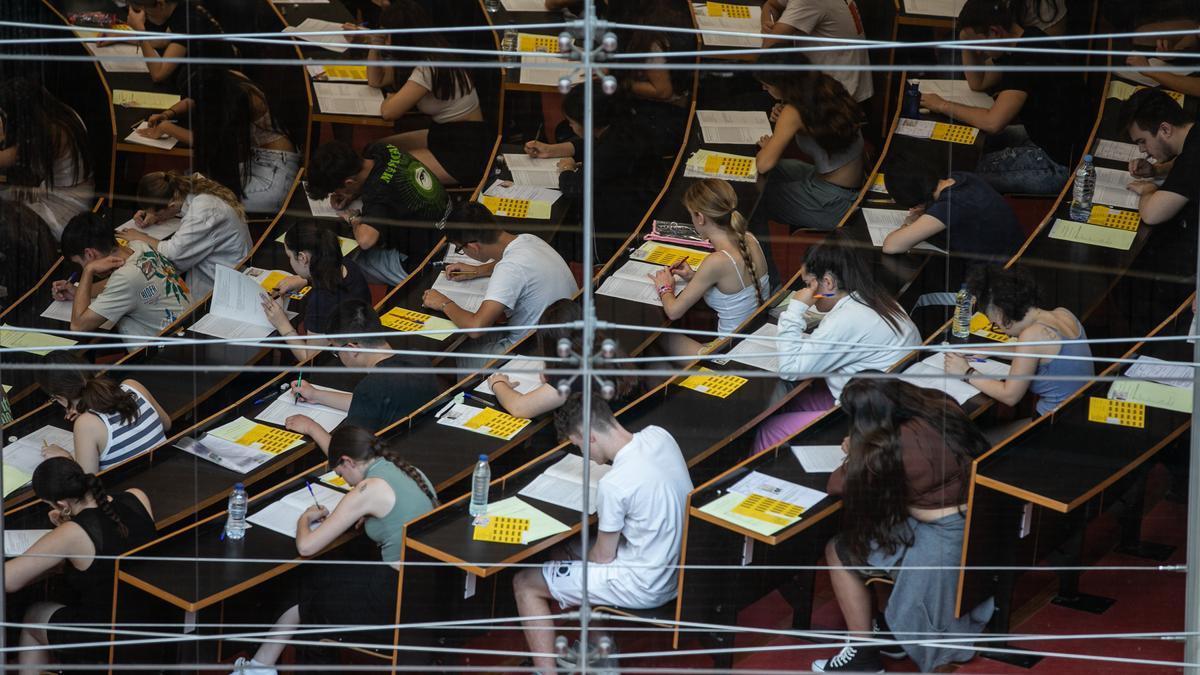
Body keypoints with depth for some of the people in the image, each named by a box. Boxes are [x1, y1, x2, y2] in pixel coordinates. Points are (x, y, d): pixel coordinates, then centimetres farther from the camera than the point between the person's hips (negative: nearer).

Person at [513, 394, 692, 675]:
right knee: (566, 549, 28)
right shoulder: (659, 434, -7)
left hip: (646, 586, -8)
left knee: (525, 584, 3)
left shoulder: (614, 485, -29)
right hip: (678, 568, 8)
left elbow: (603, 557, -12)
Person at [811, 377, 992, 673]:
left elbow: (839, 485, -10)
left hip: (944, 546, -8)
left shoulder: (896, 447, -24)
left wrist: (856, 455, 9)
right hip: (981, 528, 8)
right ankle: (896, 630, 28)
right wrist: (861, 448, 17)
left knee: (838, 552, 7)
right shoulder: (940, 406, -3)